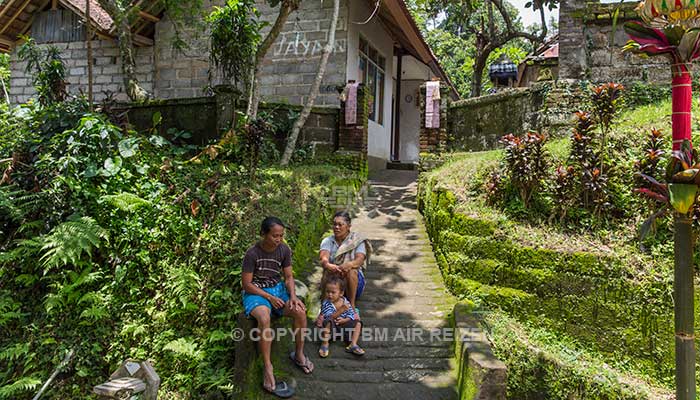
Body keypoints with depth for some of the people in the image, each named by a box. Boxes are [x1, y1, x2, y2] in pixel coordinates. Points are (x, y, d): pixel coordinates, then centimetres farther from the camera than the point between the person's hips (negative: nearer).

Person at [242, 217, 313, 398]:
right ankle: (268, 371, -28)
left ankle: (299, 354, 3)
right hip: (256, 293, -4)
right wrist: (269, 297, -19)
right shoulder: (252, 254, -19)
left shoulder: (284, 250, -6)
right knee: (264, 318, -36)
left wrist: (292, 295, -15)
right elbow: (247, 284, -13)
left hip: (278, 289, 4)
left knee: (300, 311, -21)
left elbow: (288, 277, 2)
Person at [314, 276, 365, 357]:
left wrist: (344, 320, -24)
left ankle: (353, 345, -15)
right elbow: (329, 317, -28)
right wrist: (340, 311, -40)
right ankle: (324, 344, -21)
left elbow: (351, 314, -3)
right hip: (331, 327, -4)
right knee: (327, 322, -36)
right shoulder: (326, 304, -15)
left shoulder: (345, 302, -3)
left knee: (358, 323, -7)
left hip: (343, 325, 5)